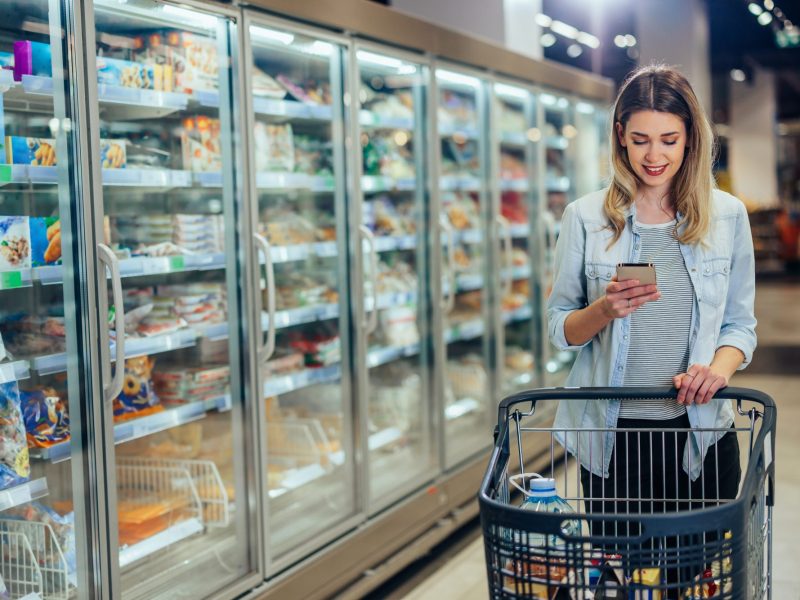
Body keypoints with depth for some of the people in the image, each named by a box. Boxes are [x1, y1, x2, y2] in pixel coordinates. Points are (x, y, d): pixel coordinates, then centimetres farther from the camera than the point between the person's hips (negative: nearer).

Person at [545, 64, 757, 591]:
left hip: (699, 432, 1)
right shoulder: (586, 217, 1)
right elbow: (560, 327, 4)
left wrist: (718, 367, -14)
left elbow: (741, 323, 6)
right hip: (612, 433, 0)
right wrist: (604, 310, -16)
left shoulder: (727, 215, 3)